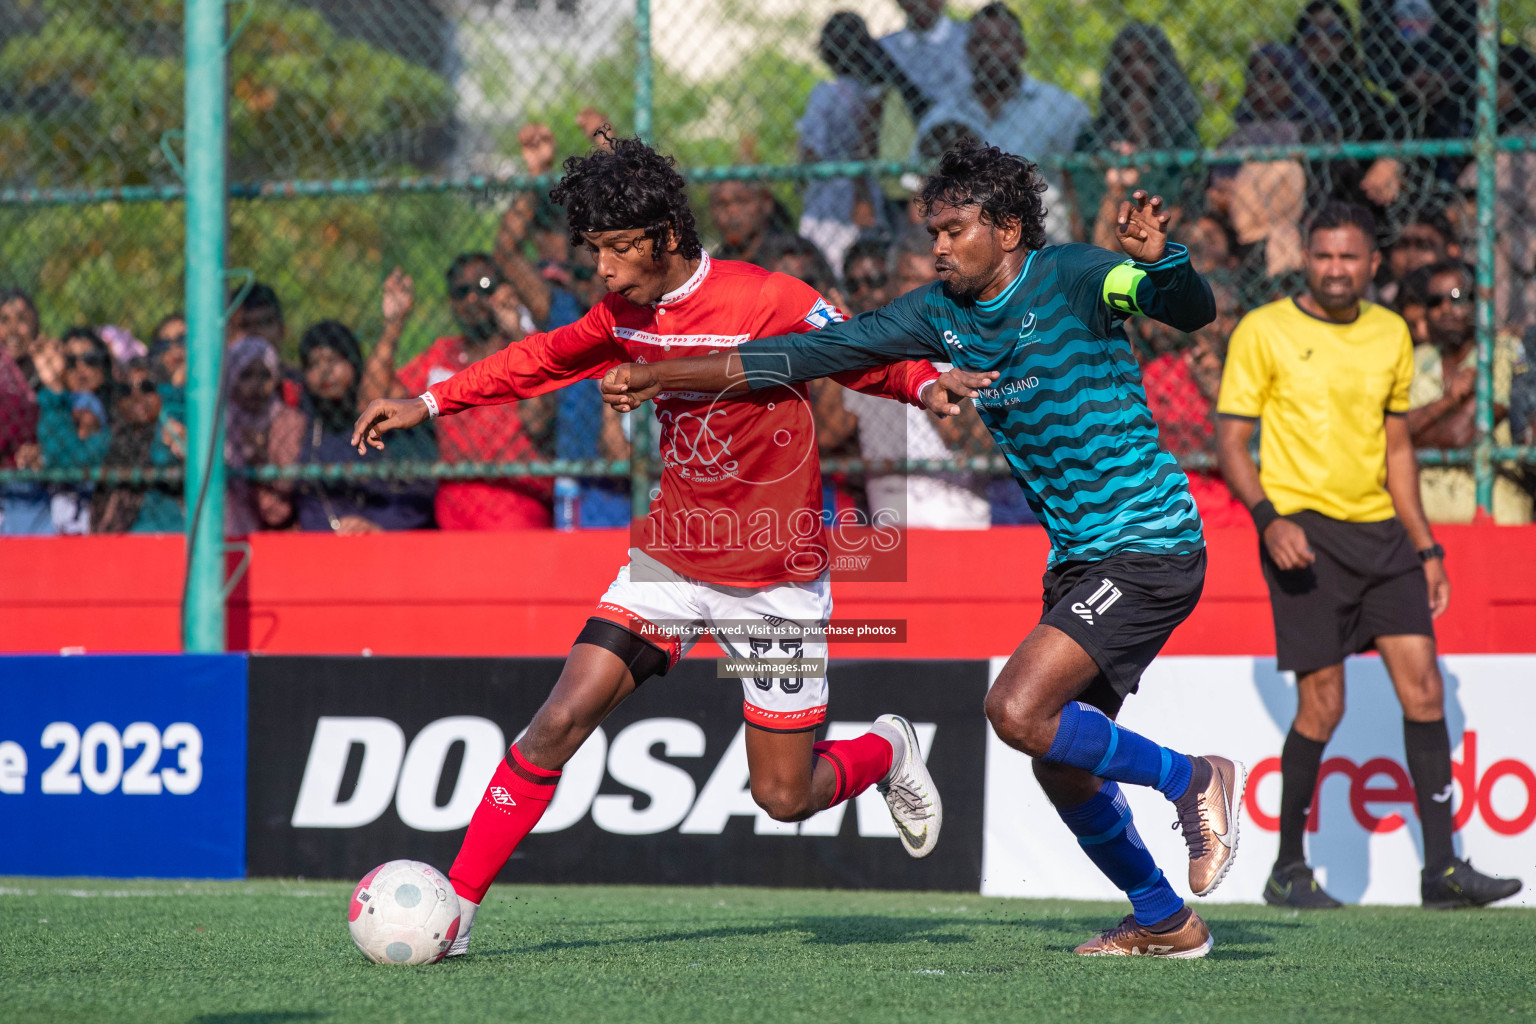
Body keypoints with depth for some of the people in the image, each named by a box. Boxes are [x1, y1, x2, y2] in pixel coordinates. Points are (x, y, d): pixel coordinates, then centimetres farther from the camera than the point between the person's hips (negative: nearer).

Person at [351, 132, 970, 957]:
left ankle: (885, 752, 35)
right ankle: (455, 906, -9)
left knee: (784, 797, 1)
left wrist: (928, 385, -32)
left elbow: (866, 360, -10)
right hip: (671, 561, 4)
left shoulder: (770, 303, -18)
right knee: (561, 719, -13)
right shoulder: (627, 314, 0)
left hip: (775, 579, -4)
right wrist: (429, 404, 18)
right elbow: (544, 360, 18)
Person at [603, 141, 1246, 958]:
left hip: (1148, 546, -8)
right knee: (1062, 768, 10)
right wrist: (658, 377, 3)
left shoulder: (1070, 278, -13)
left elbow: (1192, 311, -27)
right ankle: (1166, 922, 27)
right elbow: (814, 353, 7)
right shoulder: (942, 312, 6)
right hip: (1079, 557, 8)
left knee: (1017, 711, -21)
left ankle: (1193, 781, -4)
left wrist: (1159, 260, -50)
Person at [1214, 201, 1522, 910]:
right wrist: (1269, 519, -19)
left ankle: (1442, 867, 0)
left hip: (1381, 531, 5)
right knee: (1322, 704, -8)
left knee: (1423, 686, -3)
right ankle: (1288, 870, 7)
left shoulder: (1390, 334, 13)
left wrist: (1426, 547, 16)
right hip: (1304, 533, -5)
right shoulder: (1264, 332, -3)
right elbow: (1230, 440, -4)